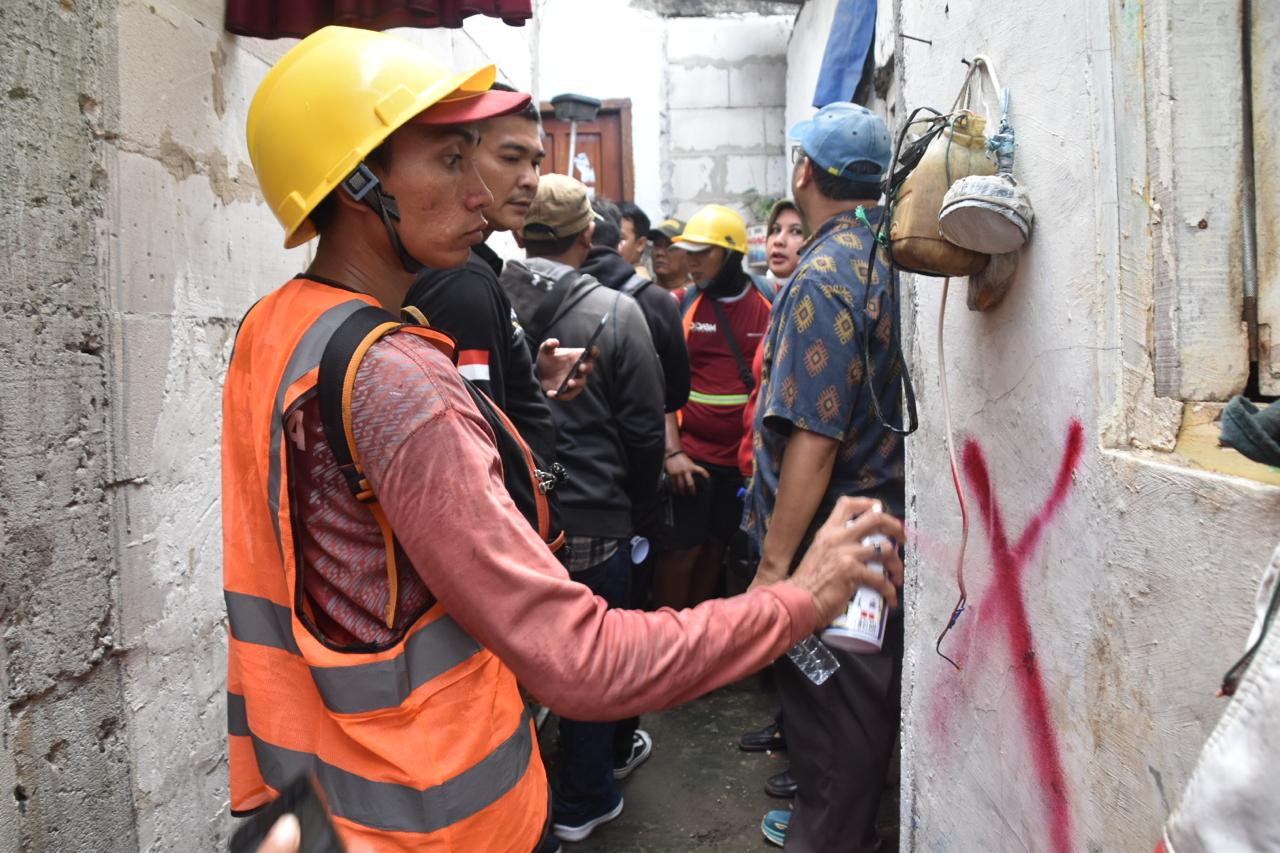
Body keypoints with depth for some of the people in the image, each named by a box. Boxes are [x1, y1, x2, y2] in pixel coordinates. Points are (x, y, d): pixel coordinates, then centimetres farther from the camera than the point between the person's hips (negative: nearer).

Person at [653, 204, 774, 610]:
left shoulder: (771, 305, 1)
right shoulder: (681, 305, -1)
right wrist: (672, 451, -12)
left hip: (746, 455, 2)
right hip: (691, 453, -2)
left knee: (716, 547, 13)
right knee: (681, 549, -1)